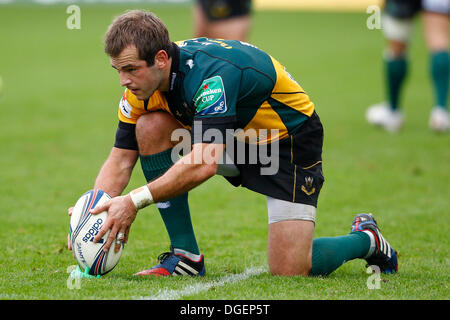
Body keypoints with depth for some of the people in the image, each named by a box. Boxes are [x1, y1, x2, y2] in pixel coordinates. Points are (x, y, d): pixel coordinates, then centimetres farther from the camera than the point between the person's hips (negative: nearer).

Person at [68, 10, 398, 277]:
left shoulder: (213, 74, -37)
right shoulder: (143, 82, -13)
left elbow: (204, 164, -45)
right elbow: (120, 161, -8)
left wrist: (135, 201, -48)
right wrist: (92, 212, -25)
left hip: (290, 138, -7)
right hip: (232, 138, 7)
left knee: (289, 269, -17)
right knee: (151, 128, -17)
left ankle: (366, 238, 15)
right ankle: (186, 256, -8)